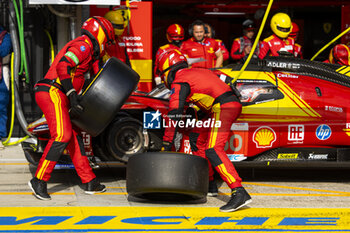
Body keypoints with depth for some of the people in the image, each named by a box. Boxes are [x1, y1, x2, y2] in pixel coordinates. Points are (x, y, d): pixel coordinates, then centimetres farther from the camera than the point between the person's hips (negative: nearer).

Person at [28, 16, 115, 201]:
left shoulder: (86, 49, 25)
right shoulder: (83, 45, -8)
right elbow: (63, 66, -23)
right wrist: (73, 96, -27)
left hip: (59, 96, 11)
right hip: (53, 92, -11)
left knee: (74, 138, 9)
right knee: (62, 135, -19)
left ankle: (89, 182, 12)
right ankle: (39, 180, -18)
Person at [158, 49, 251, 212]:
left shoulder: (179, 83, 0)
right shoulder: (196, 72, 27)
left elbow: (174, 115, -5)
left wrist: (166, 145, -1)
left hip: (222, 108, -10)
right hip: (233, 103, 10)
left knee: (213, 150, -19)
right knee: (202, 142, 23)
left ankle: (239, 193, -33)